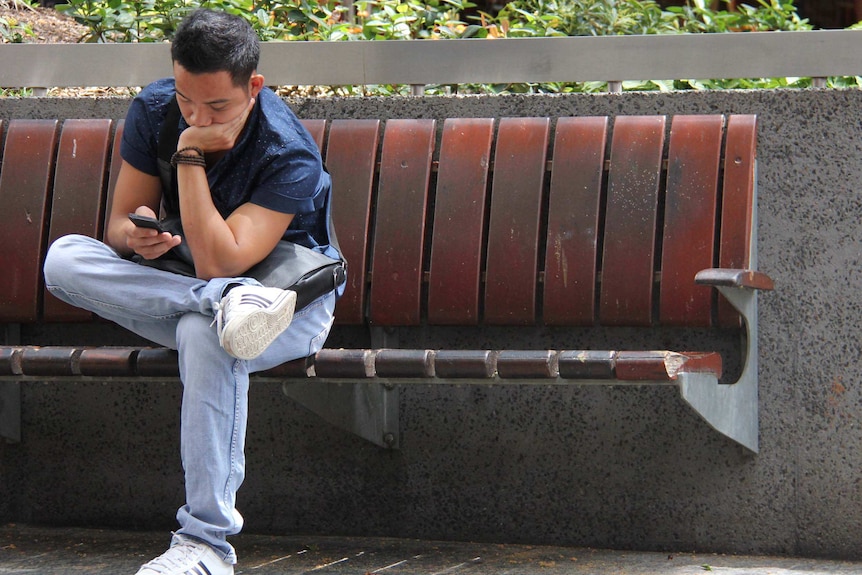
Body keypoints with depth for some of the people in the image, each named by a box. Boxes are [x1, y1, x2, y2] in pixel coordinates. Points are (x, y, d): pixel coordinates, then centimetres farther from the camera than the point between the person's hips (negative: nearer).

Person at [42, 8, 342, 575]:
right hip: (174, 284, 5)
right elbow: (120, 222, 0)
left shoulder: (289, 155, -24)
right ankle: (228, 303, -34)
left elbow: (217, 263, -31)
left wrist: (190, 156, -30)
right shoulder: (154, 111, -7)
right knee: (65, 258, -20)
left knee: (205, 334, -42)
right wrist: (134, 237, -25)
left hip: (294, 302, -5)